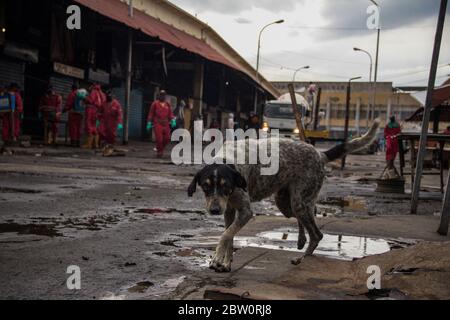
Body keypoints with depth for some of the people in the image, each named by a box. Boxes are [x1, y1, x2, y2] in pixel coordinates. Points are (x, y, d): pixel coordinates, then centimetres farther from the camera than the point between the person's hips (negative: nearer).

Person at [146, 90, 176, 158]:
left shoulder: (168, 105, 11)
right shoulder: (155, 104, 2)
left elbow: (170, 114, 9)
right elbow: (151, 114, 5)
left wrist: (173, 121, -8)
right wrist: (149, 124, 3)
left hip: (166, 124, 3)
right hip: (157, 124, -3)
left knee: (167, 139, -1)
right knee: (159, 139, -9)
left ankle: (161, 148, 25)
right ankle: (159, 152, 8)